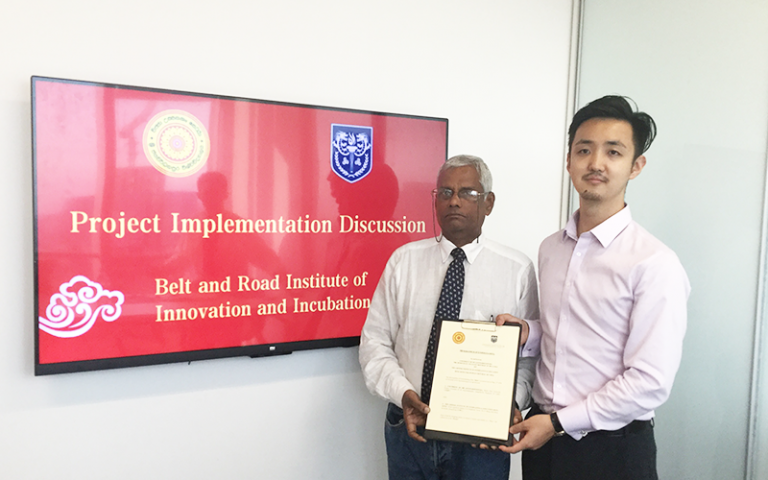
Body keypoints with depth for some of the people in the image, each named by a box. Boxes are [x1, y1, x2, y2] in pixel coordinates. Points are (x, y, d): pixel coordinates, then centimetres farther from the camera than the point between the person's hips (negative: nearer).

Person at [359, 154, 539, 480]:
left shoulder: (518, 269, -3)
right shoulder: (404, 260, 0)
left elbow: (529, 353, 0)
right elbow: (375, 341, 1)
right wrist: (402, 392, -13)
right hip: (410, 427, 2)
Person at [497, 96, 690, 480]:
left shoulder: (654, 264, -16)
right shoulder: (550, 249, 4)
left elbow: (650, 384, -17)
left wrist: (558, 423, -15)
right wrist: (526, 333, -4)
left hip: (613, 448, -5)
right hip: (542, 436, 5)